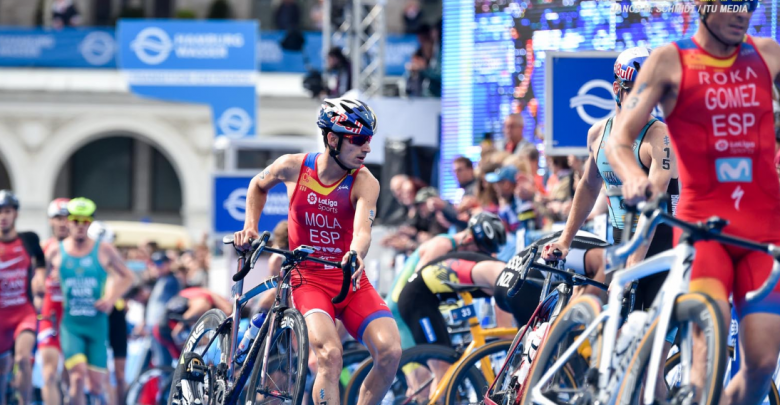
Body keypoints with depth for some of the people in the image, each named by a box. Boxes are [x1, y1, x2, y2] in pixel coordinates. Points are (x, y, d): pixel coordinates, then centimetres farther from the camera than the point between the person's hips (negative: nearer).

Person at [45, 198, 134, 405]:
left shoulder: (104, 250, 0)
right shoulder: (55, 252, 2)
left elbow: (127, 277, 9)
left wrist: (111, 299, -5)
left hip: (97, 324, 1)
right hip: (70, 324, -1)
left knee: (96, 384, 0)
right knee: (78, 375, -21)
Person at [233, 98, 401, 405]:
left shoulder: (364, 182, -11)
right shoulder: (293, 167, -7)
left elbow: (362, 230, -30)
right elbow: (259, 186, 18)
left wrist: (355, 256, -51)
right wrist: (250, 226, 8)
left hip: (351, 282, 1)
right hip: (309, 279, -1)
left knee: (390, 351, -21)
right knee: (330, 354, -28)